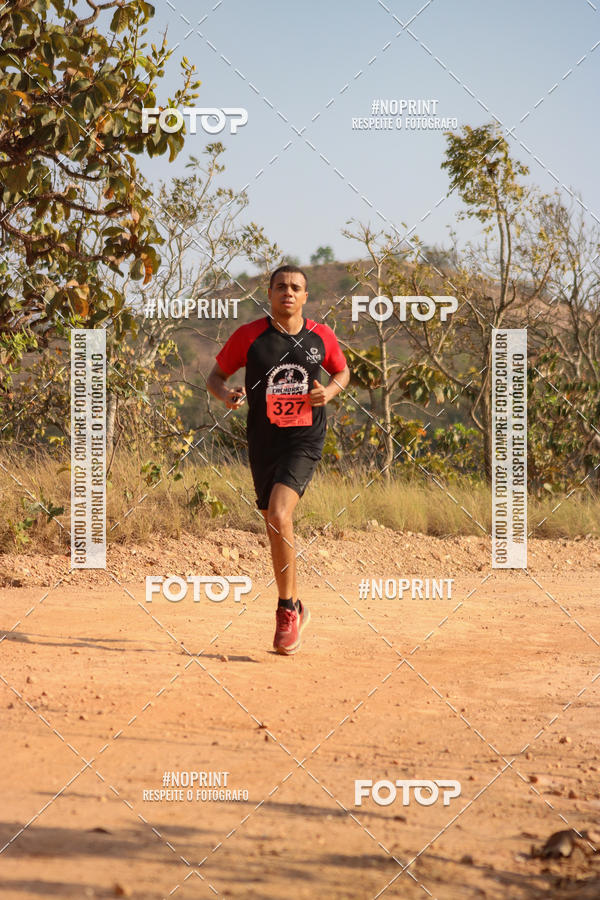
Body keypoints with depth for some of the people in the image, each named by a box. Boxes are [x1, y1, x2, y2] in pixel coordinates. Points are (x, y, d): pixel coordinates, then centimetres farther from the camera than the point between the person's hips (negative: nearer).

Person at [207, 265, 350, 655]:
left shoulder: (321, 336, 1)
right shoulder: (249, 336, -3)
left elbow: (342, 372, 18)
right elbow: (215, 376, 7)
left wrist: (329, 392, -4)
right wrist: (227, 395, -15)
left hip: (305, 441, -2)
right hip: (264, 443, 2)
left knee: (279, 516, -22)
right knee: (277, 527, 9)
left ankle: (287, 609, -10)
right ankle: (296, 608, 29)